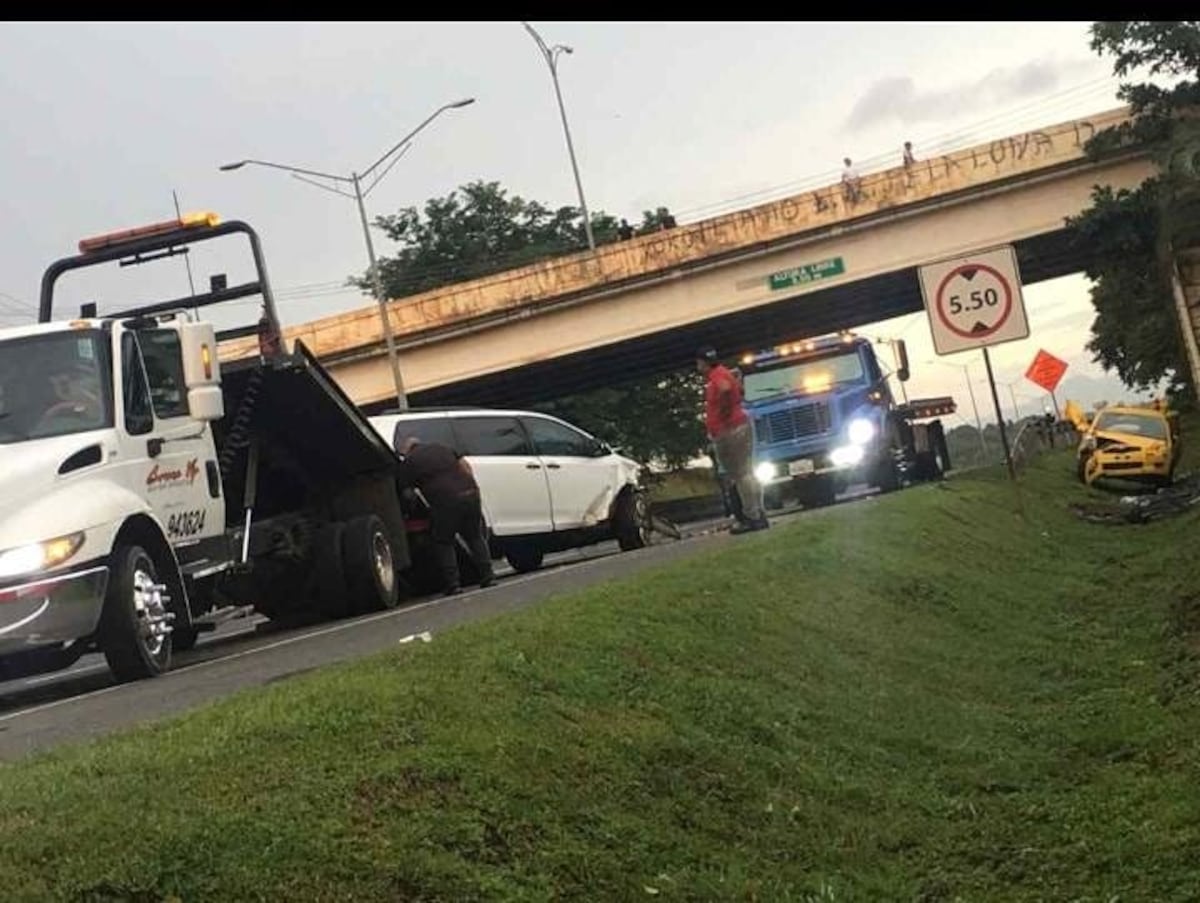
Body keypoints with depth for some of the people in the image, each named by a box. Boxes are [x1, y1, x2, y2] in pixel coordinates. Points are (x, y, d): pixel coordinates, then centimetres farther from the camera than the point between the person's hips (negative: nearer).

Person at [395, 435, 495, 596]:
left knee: (443, 543, 10)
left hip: (446, 502, -5)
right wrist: (473, 486, 19)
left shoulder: (409, 462, 6)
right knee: (475, 537, 19)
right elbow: (465, 465, 18)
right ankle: (487, 576, 15)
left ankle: (452, 583, 5)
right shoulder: (442, 448, 22)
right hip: (471, 494, 5)